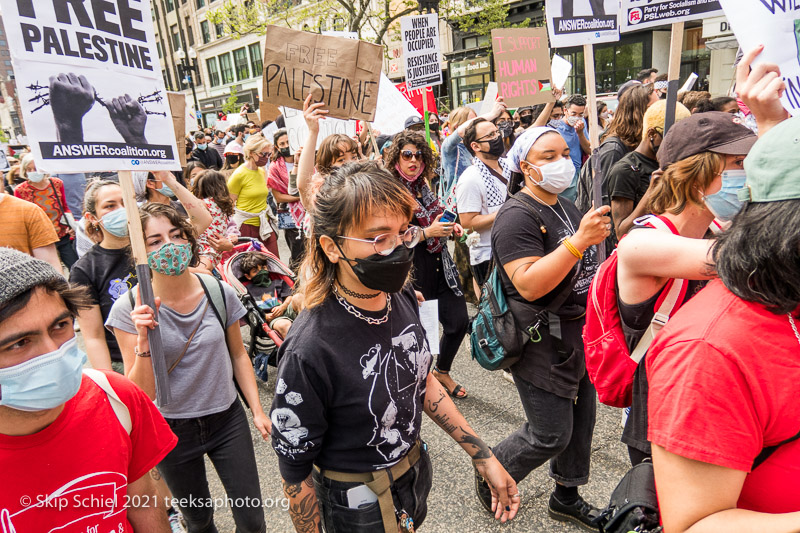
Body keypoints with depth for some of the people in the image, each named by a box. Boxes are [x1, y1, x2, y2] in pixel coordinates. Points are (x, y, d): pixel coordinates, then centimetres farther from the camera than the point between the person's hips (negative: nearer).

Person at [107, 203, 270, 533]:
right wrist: (144, 340, -29)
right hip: (171, 431, -1)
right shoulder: (129, 311, -15)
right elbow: (140, 394, -14)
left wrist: (257, 411, 4)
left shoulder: (220, 293, -11)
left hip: (227, 419, 1)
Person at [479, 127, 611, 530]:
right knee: (550, 434, 0)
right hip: (541, 341, -9)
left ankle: (567, 497, 39)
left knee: (581, 421, 17)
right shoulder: (517, 216, -17)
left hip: (580, 331, 9)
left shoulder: (566, 206, 13)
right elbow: (529, 284, -28)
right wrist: (579, 240, -31)